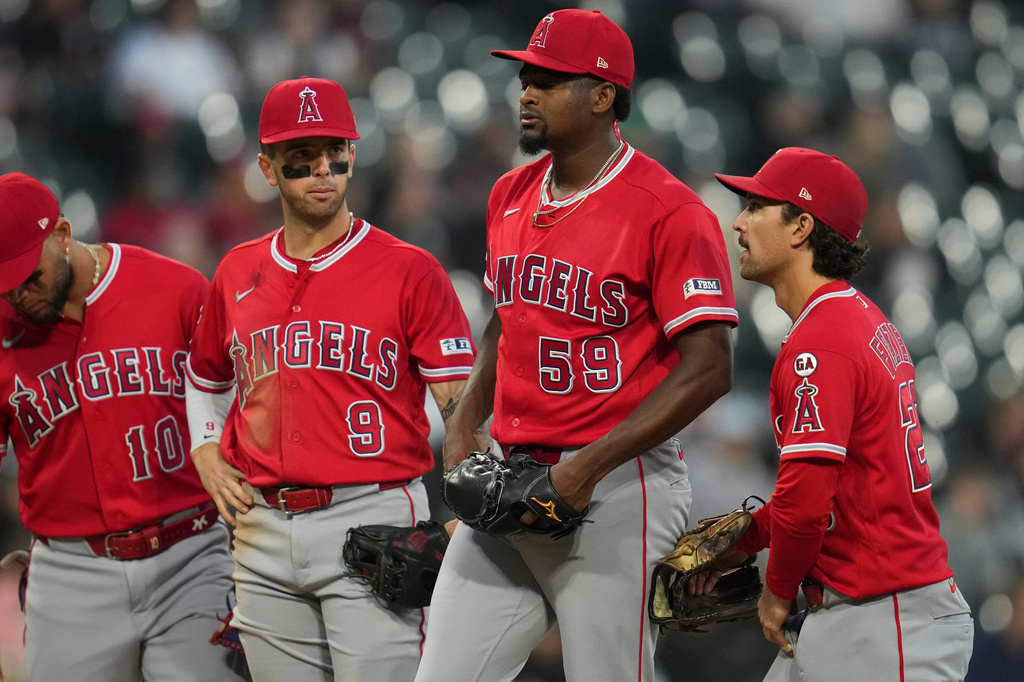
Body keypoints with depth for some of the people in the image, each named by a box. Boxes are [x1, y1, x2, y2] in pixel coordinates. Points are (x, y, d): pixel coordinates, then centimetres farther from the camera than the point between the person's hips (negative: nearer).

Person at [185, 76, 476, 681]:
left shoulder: (408, 270, -2)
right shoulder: (238, 273, 13)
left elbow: (462, 407, -5)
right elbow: (205, 380, 31)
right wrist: (207, 453, 12)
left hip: (371, 522, -5)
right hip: (263, 530, 5)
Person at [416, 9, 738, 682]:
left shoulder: (669, 211, -11)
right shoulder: (511, 196, 13)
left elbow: (707, 369, -15)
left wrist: (589, 467, -20)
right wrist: (464, 422, 10)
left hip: (618, 492, -7)